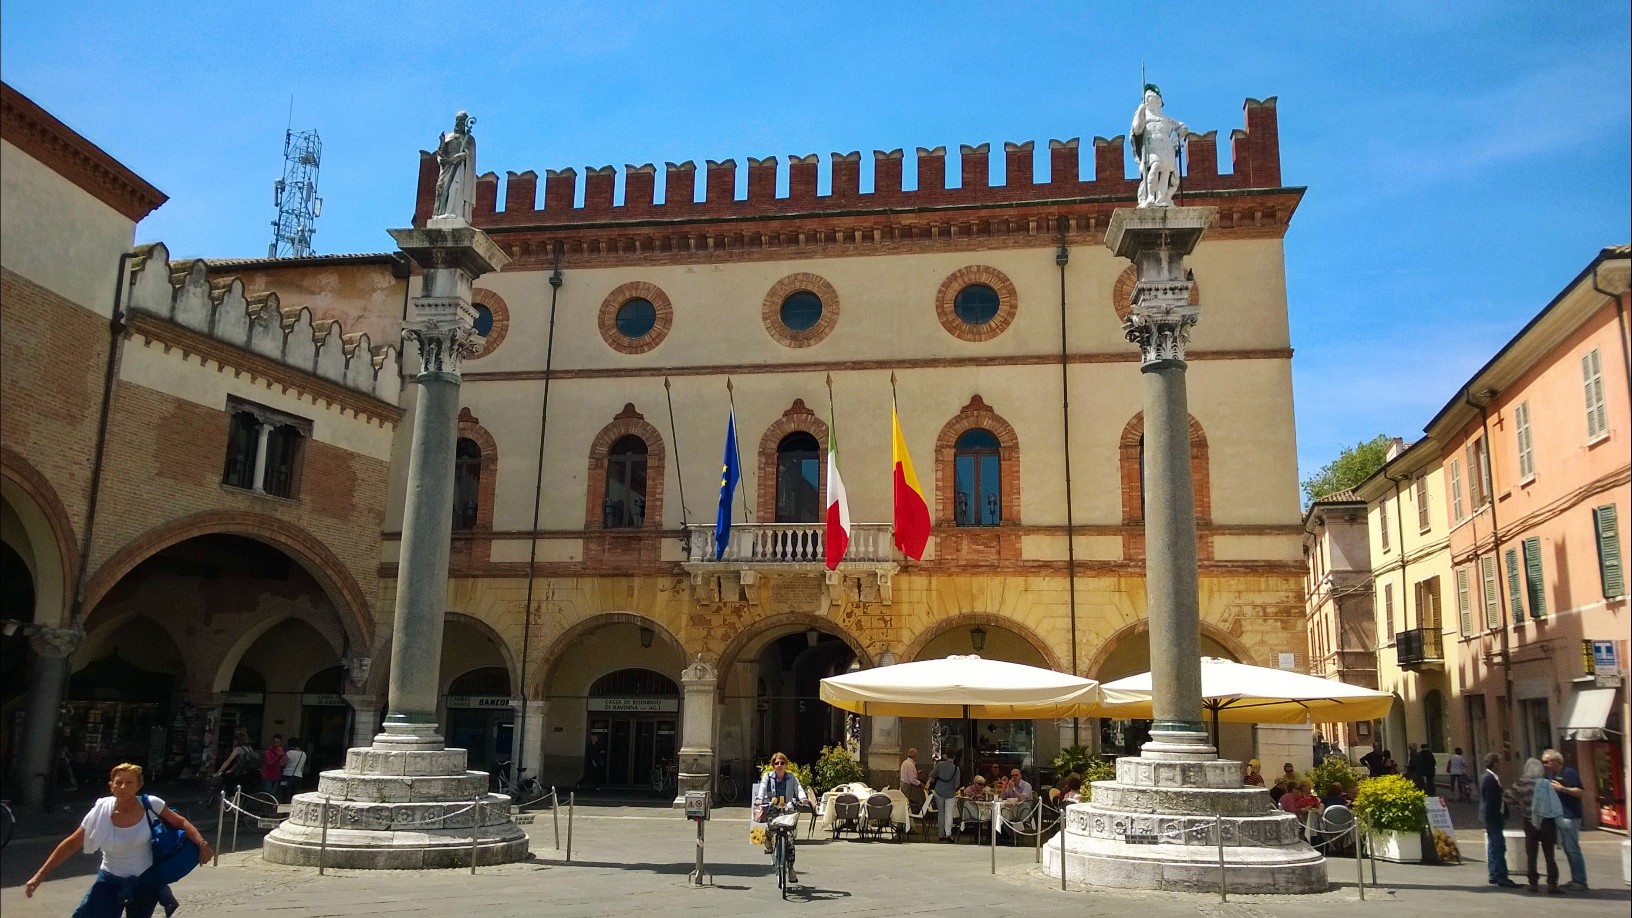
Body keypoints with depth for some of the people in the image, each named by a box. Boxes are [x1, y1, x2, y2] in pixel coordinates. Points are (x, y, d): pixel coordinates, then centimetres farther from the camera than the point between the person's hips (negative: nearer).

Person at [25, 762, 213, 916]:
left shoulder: (150, 805, -15)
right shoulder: (101, 813, -13)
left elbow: (180, 823, -7)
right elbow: (71, 844, -5)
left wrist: (201, 844, -23)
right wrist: (41, 875, -6)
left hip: (145, 882, 0)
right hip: (111, 881, 1)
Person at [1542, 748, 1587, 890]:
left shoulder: (1569, 773, -11)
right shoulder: (1551, 775, 16)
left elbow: (1582, 793, -18)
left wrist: (1562, 788, -24)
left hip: (1570, 817, -9)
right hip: (1557, 817, 9)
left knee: (1572, 849, -6)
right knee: (1567, 849, 12)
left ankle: (1580, 881, -1)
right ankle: (1575, 879, 18)